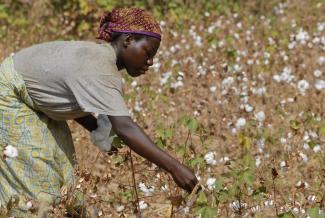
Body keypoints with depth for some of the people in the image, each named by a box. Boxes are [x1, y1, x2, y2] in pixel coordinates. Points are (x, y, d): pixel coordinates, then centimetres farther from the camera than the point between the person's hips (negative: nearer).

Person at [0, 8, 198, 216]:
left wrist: (102, 132, -10)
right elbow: (125, 127, -43)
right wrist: (173, 167, -46)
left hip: (35, 102, 10)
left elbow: (75, 105, 6)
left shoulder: (99, 54, -3)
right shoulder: (99, 69, -33)